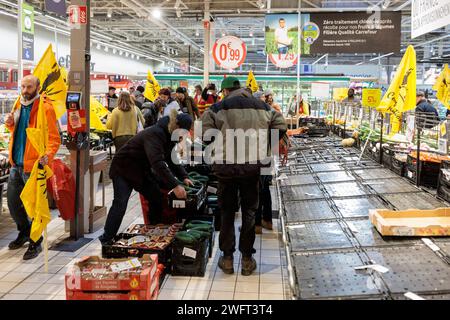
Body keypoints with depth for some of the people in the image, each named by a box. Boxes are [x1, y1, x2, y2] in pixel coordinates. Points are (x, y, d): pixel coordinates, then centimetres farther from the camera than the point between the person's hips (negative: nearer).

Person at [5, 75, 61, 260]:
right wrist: (10, 124, 2)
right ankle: (24, 232, 39)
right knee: (12, 202, 17)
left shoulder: (45, 108, -13)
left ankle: (35, 243, 17)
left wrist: (48, 155, -33)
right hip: (16, 164, 8)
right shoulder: (19, 105, 11)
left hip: (33, 165, -8)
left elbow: (54, 138, -16)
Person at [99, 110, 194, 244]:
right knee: (120, 204, -18)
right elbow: (157, 163, -43)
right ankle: (106, 241, -13)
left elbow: (172, 160, 9)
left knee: (157, 200, 4)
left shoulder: (169, 136, -2)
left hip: (142, 171, 9)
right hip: (123, 169, -9)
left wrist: (183, 177, -6)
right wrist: (175, 185, -46)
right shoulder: (155, 134, -32)